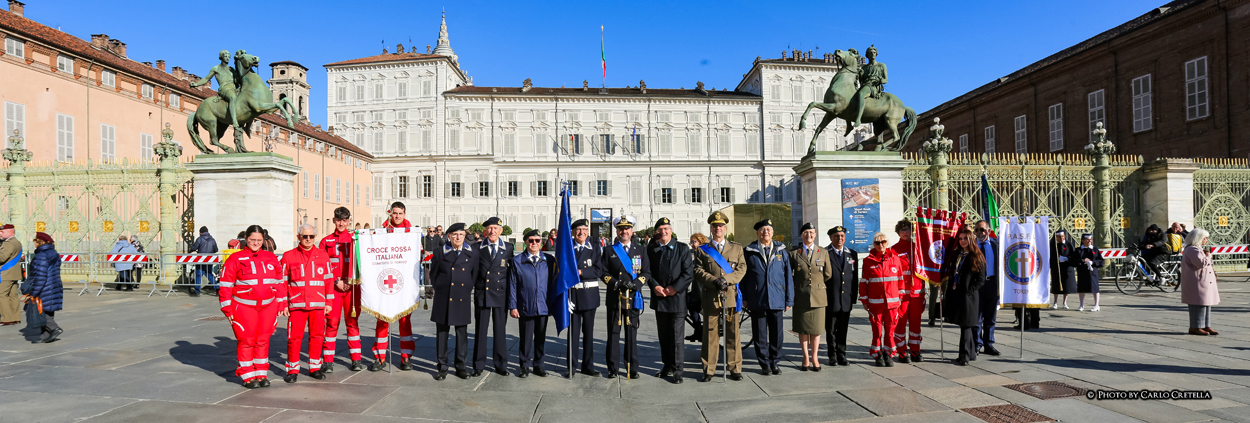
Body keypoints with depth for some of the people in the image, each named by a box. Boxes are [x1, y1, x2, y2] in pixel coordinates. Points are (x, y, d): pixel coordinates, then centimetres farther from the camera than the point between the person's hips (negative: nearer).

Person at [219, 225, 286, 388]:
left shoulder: (271, 258, 10)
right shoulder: (235, 259, -2)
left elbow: (280, 282, 15)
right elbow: (225, 285, -1)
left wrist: (281, 304, 12)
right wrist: (227, 308, -4)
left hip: (268, 306, 3)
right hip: (244, 307, -3)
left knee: (263, 340, 9)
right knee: (246, 341, 1)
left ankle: (262, 375, 19)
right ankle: (248, 377, 12)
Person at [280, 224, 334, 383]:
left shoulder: (323, 255, 8)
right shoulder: (289, 256, 4)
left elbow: (329, 280, 11)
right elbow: (282, 282, 6)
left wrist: (328, 302, 8)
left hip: (318, 304, 2)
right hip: (296, 304, -1)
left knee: (317, 335, 6)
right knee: (294, 337, -1)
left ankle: (314, 367, 18)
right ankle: (293, 369, 11)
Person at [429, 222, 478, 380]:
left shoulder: (472, 252, 4)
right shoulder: (440, 252, 1)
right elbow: (433, 274, 9)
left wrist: (468, 290, 8)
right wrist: (439, 290, 6)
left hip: (463, 299, 1)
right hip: (443, 300, -1)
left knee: (462, 334, 6)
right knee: (442, 334, 4)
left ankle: (460, 366, 16)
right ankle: (442, 367, 13)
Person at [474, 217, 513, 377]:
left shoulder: (508, 248, 4)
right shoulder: (477, 248, 3)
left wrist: (510, 290, 1)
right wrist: (471, 288, -1)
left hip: (501, 294, 0)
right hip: (481, 294, 0)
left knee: (500, 330, 6)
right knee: (480, 330, 5)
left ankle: (501, 365, 17)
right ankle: (478, 365, 16)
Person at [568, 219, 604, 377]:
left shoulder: (595, 248, 6)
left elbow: (598, 270, -3)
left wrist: (580, 272, -14)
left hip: (590, 293, 1)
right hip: (572, 292, -1)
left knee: (588, 330, 7)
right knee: (573, 330, 3)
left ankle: (588, 366, 16)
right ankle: (572, 365, 14)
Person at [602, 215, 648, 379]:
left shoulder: (641, 250, 9)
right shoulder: (609, 251, 7)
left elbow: (647, 272, 5)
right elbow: (604, 274, 3)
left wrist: (636, 283, -13)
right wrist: (617, 284, -13)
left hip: (633, 298, 0)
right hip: (614, 298, 0)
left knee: (632, 333, 5)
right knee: (613, 333, 3)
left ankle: (632, 368, 13)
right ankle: (612, 368, 12)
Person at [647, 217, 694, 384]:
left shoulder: (682, 248, 1)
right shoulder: (651, 249, 8)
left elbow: (689, 272, -4)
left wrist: (675, 288, -13)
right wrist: (655, 286, -10)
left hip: (677, 297, -3)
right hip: (659, 298, 3)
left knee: (677, 335, -2)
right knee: (663, 335, 11)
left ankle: (676, 370, 4)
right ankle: (667, 366, 22)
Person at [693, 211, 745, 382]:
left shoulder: (736, 248, 15)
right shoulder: (702, 250, 10)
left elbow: (742, 269, 5)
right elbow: (698, 271, 1)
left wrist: (727, 279, -12)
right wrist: (714, 281, -15)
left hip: (731, 297, 1)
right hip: (711, 297, -1)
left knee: (733, 334, 5)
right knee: (710, 334, 1)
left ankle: (734, 369, 14)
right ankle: (708, 370, 10)